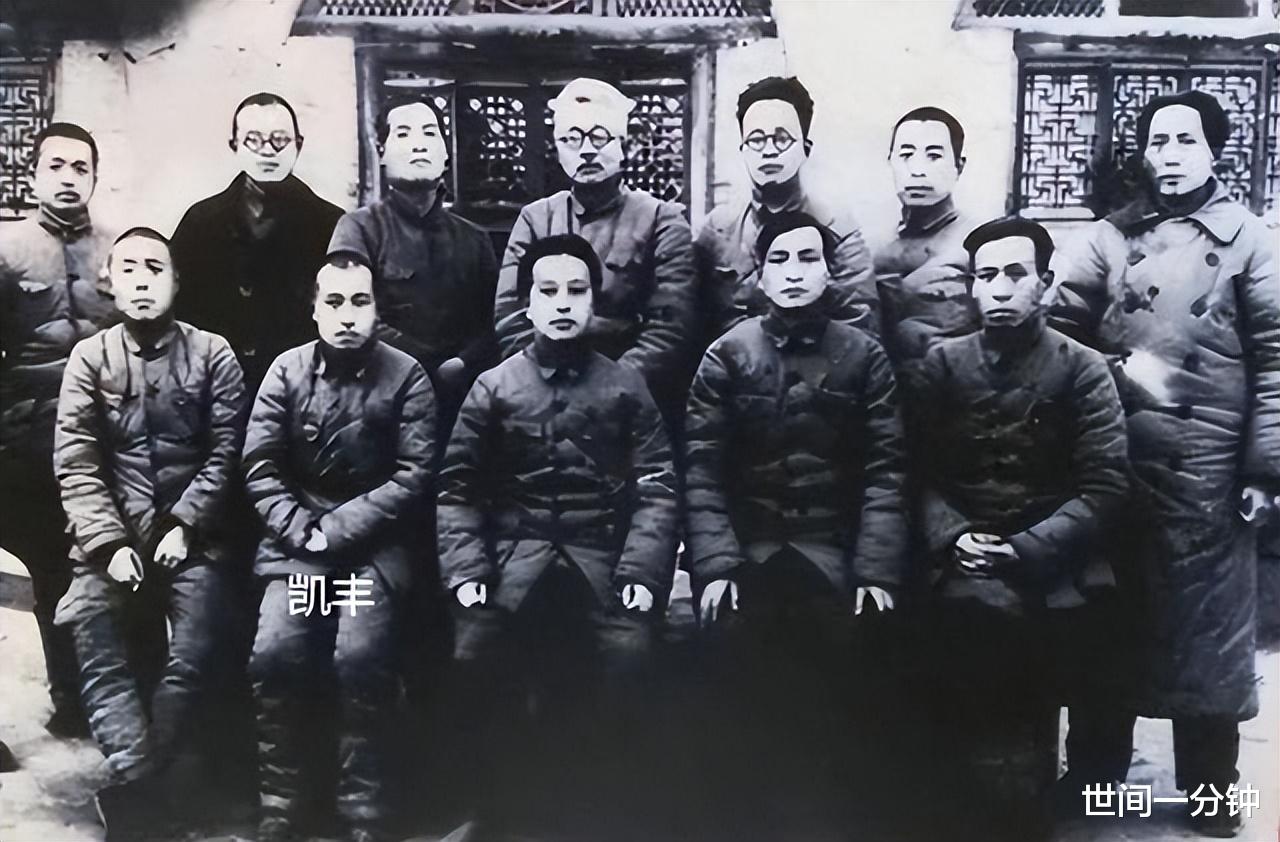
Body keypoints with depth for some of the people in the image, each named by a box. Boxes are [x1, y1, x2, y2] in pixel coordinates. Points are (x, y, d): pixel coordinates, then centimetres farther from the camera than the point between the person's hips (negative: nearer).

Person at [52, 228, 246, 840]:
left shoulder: (211, 354, 5)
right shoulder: (90, 358, 7)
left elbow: (225, 452, -1)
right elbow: (75, 463, 0)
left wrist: (183, 527, -10)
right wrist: (109, 543, -10)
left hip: (191, 537, -1)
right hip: (112, 538, 2)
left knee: (193, 660, -16)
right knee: (98, 652, -14)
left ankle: (132, 792, 0)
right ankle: (144, 791, -5)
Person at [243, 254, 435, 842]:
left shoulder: (406, 377, -1)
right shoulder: (287, 370, 5)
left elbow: (413, 476, -7)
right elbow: (260, 467, 3)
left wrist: (336, 529, -12)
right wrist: (302, 531, -11)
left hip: (375, 542, -2)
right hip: (296, 539, 2)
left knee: (359, 656, -23)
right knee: (275, 651, -19)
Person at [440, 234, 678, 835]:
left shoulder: (625, 387, 10)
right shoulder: (494, 387, 10)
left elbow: (655, 488, 5)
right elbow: (459, 488, 6)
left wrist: (640, 571, -7)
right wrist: (464, 569, -6)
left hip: (601, 559, 0)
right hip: (514, 555, 0)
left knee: (622, 665, -17)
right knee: (477, 661, -17)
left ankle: (610, 810, 6)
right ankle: (498, 808, 7)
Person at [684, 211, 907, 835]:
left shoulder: (863, 357, 6)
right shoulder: (726, 356, 6)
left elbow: (885, 472, 2)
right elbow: (702, 472, 0)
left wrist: (877, 570, -9)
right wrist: (715, 564, -11)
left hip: (831, 549, 0)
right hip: (746, 548, 0)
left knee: (833, 678, -16)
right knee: (735, 651, -16)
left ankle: (820, 811, 6)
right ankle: (754, 813, 4)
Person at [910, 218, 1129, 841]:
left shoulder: (1082, 369, 4)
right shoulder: (942, 363, 10)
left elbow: (1103, 486, -3)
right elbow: (921, 472, 6)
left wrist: (1022, 552, -14)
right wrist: (952, 537, -12)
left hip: (1050, 564, -2)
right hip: (962, 557, 2)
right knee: (981, 610, -23)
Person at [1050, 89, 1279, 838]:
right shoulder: (1112, 236, 9)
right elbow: (1063, 326, 7)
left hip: (1207, 475, -2)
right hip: (1111, 466, 2)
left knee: (1205, 633, 7)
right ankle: (1095, 774, 30)